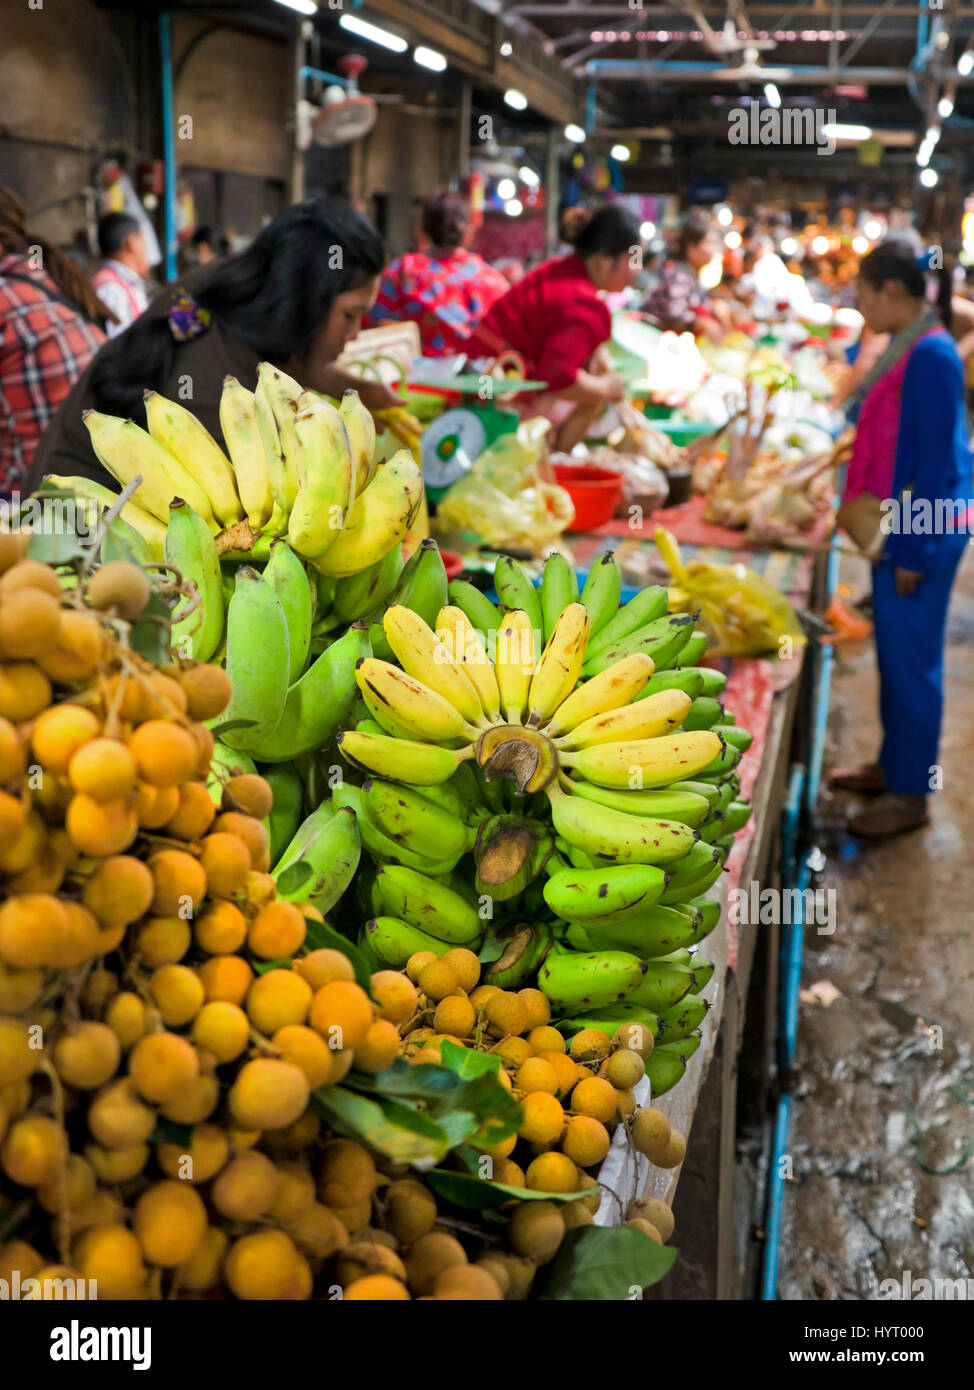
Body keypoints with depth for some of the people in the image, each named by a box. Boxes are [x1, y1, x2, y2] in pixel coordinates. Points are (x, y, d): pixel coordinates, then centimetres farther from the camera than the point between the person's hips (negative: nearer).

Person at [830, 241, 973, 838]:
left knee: (911, 659, -1)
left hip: (924, 534, -9)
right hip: (899, 526, 9)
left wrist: (915, 552, -18)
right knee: (895, 654, 17)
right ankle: (893, 766, 31)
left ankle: (910, 795, 10)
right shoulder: (908, 349, 10)